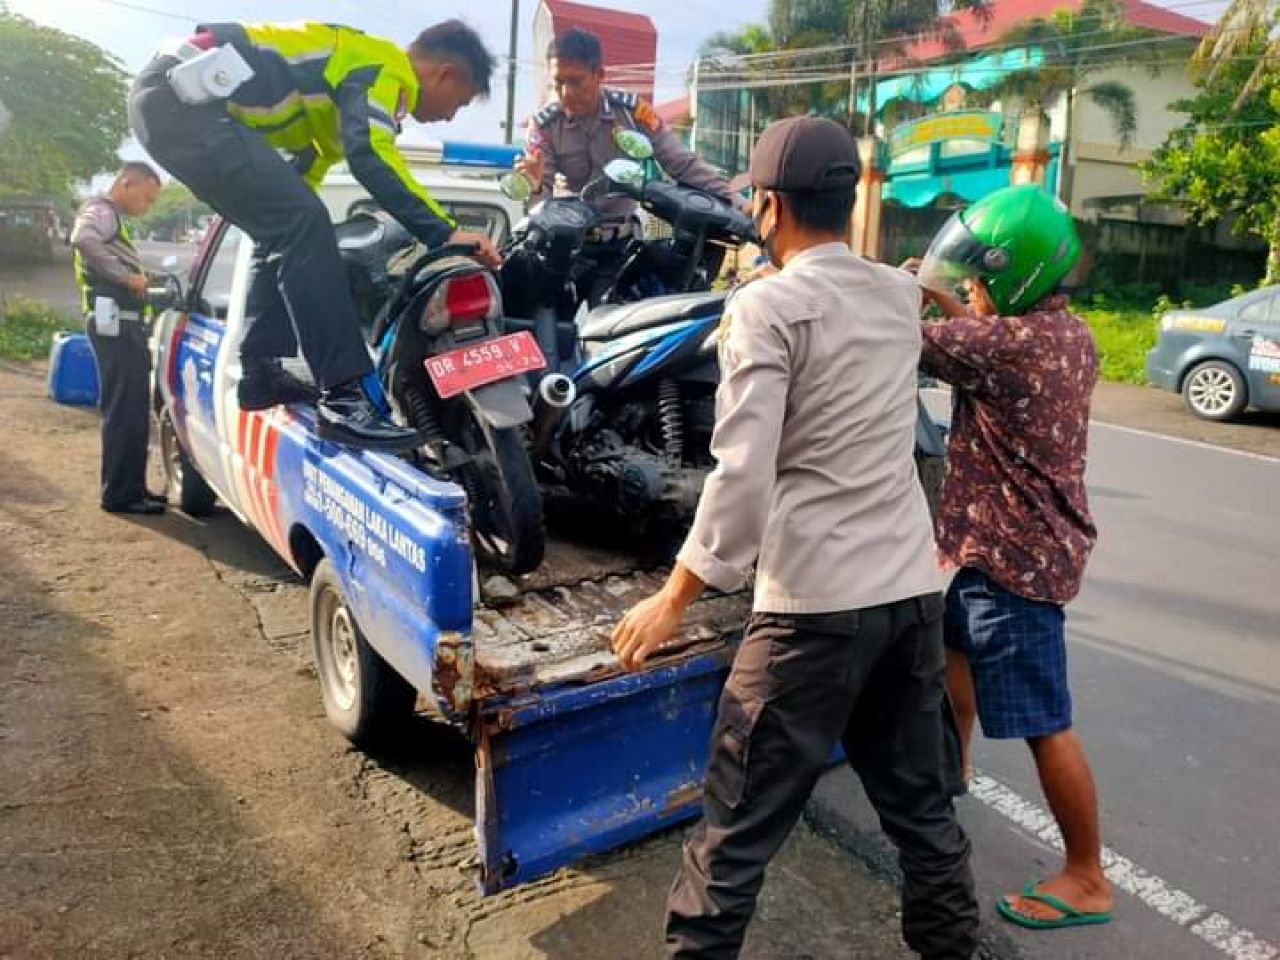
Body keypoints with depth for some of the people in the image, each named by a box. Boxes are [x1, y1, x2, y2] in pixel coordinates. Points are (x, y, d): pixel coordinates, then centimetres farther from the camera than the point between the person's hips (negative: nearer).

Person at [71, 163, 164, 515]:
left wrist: (139, 280, 10)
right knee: (125, 411, -10)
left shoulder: (112, 218, 25)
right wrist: (127, 276, -24)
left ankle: (130, 488, 20)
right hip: (114, 323, -10)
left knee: (131, 410, 13)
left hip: (124, 324, 10)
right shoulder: (100, 211, -7)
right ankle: (120, 494, -6)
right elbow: (82, 239, -29)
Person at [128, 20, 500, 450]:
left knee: (286, 230, 17)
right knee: (303, 223, -20)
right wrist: (444, 232, -28)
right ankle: (346, 396, -27)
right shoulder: (384, 68, -4)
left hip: (166, 97, 11)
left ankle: (260, 373, 19)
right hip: (184, 93, -11)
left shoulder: (361, 66, 25)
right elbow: (370, 157, -26)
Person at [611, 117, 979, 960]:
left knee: (739, 821, 5)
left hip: (817, 603, -7)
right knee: (922, 804, 21)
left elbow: (743, 474, -18)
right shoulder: (903, 296, 9)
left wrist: (675, 597, -11)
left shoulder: (767, 305, -11)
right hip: (914, 589, 7)